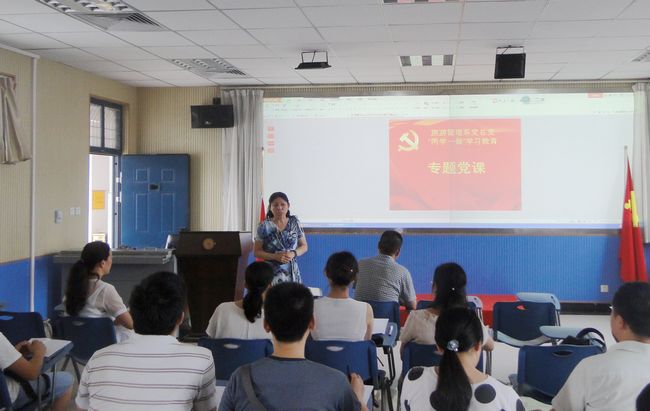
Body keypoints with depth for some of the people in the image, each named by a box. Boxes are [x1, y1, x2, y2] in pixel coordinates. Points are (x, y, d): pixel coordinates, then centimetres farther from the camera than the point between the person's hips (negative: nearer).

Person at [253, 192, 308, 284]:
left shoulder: (295, 223, 5)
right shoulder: (264, 226, -3)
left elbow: (304, 246, 11)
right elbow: (256, 251, 0)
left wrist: (293, 253, -9)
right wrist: (275, 256, -14)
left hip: (292, 272, 2)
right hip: (271, 273, -2)